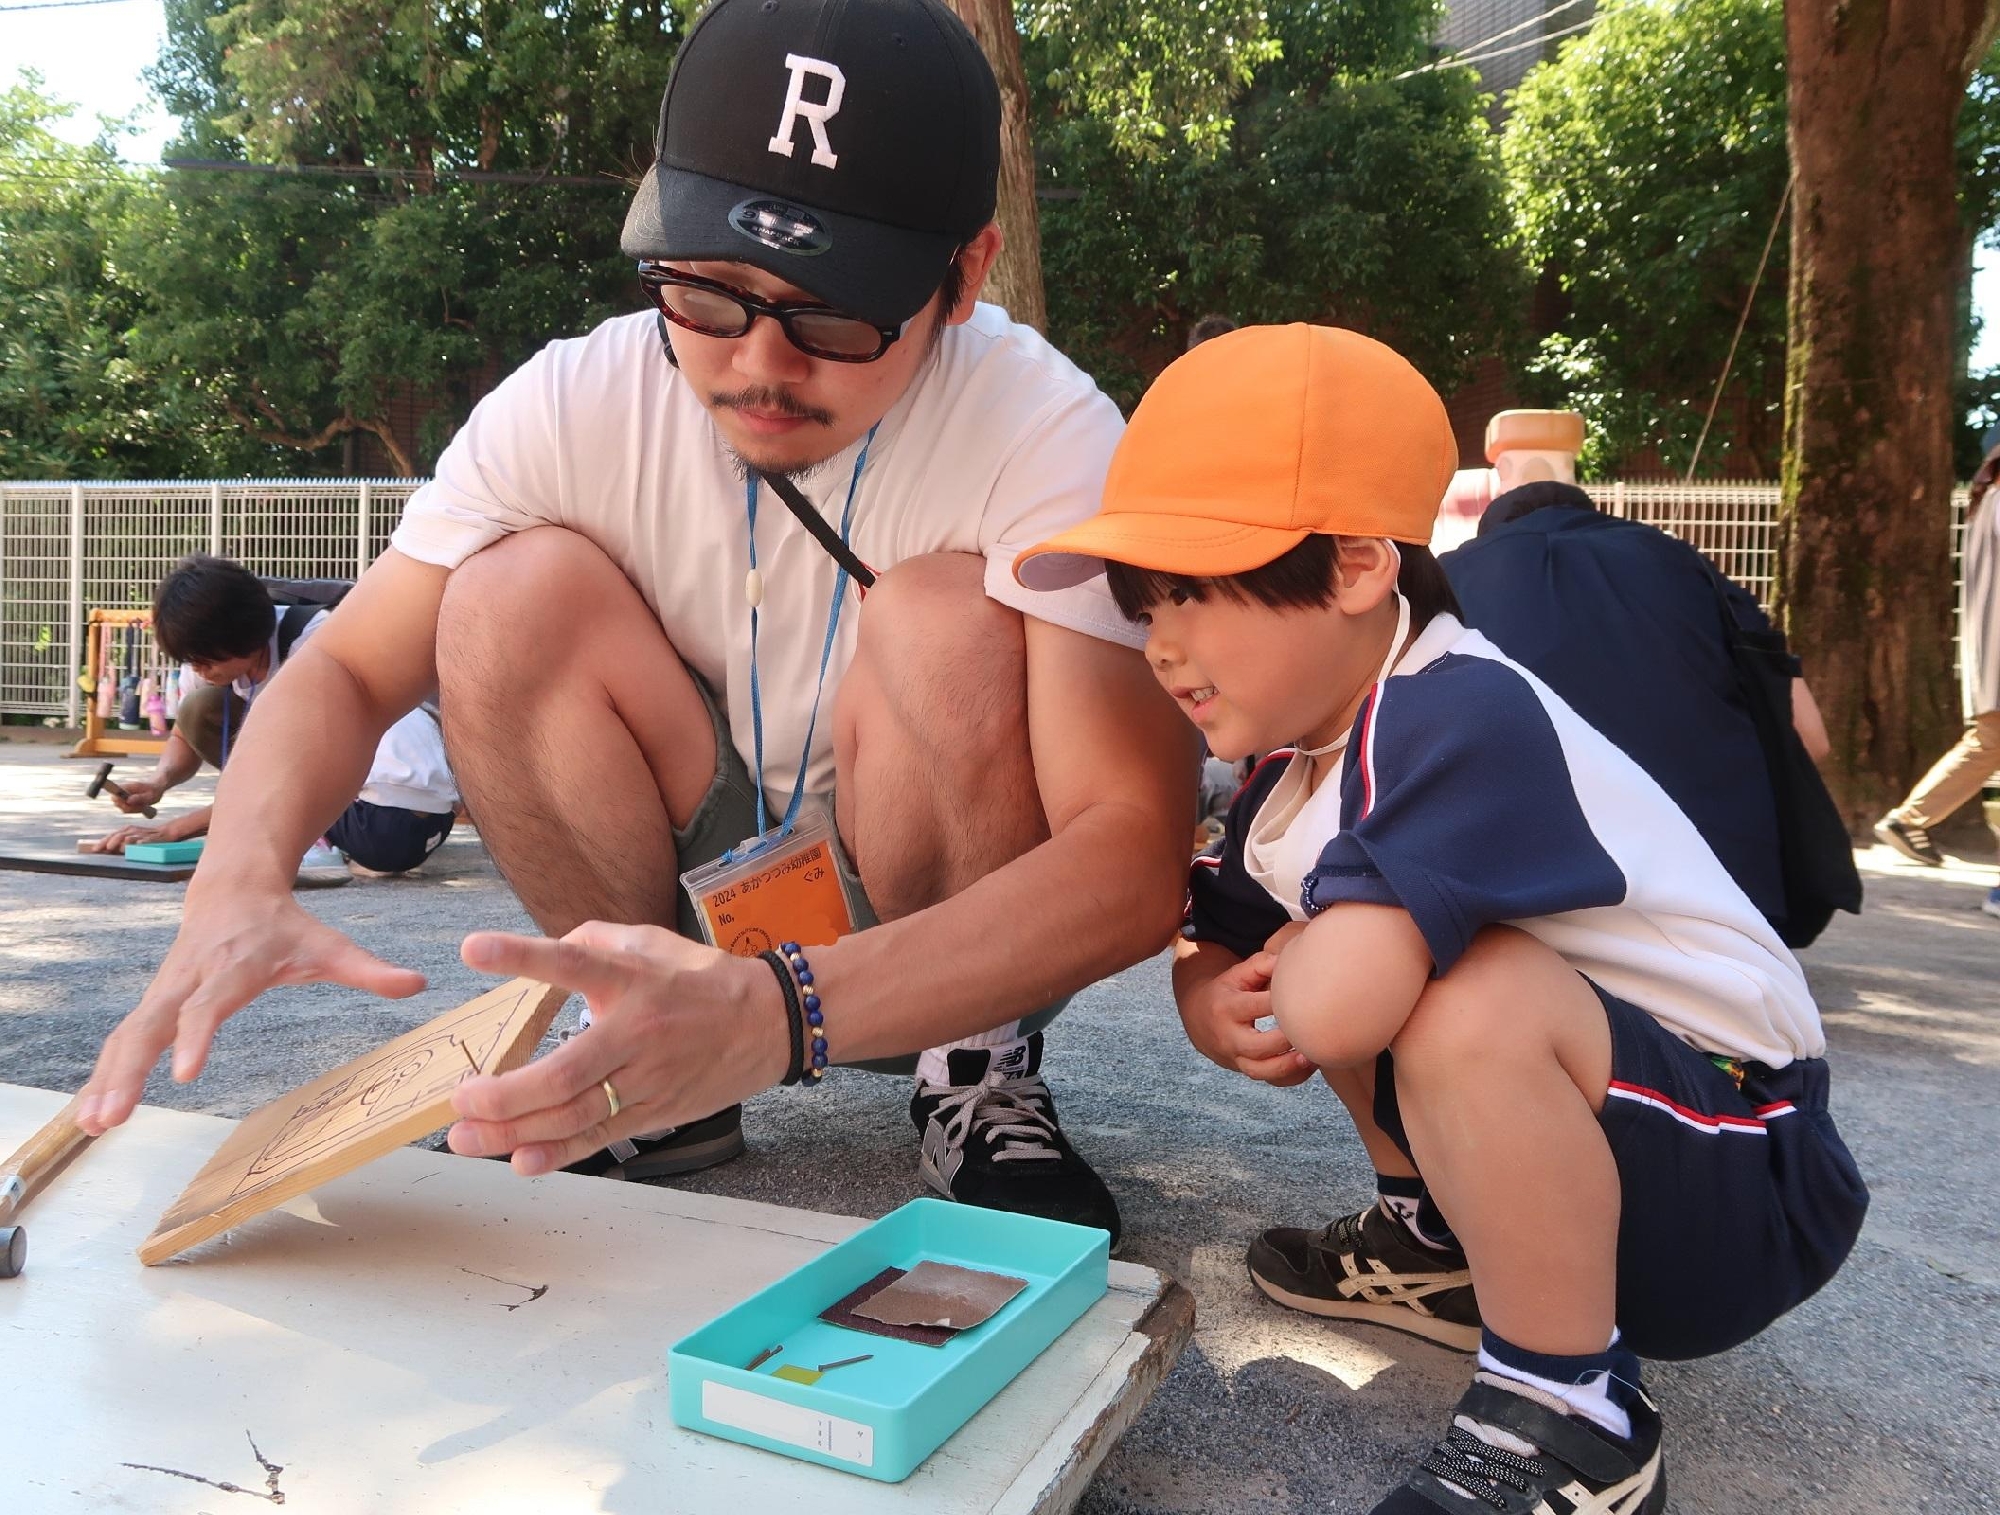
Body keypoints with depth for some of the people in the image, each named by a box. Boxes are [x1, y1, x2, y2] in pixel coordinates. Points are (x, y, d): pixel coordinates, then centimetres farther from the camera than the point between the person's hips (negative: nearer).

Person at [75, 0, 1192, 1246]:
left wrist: (774, 1015, -47)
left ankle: (982, 1069, -6)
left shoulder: (1045, 434, -24)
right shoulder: (579, 405, -15)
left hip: (956, 939, -2)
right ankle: (659, 1083, -5)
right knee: (518, 594, -21)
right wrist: (239, 883, -31)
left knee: (952, 618, -30)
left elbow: (1137, 854, -33)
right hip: (685, 906, 3)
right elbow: (347, 670, -8)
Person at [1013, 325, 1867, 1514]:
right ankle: (1445, 1246, 17)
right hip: (1570, 1119, 9)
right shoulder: (1303, 761, 1)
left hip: (1750, 1181, -9)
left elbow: (1335, 1006, -41)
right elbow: (1215, 957, 10)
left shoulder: (1464, 718, -28)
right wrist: (1221, 1008, -14)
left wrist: (1294, 966, -17)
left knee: (1466, 999, -36)